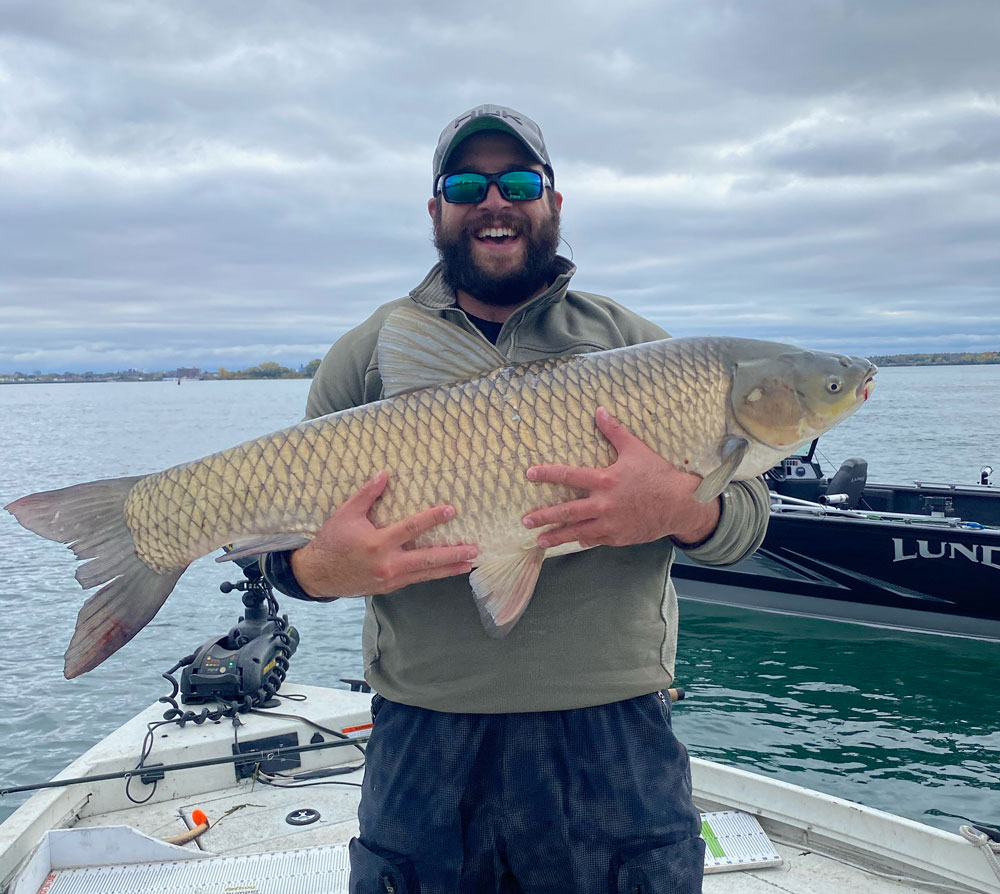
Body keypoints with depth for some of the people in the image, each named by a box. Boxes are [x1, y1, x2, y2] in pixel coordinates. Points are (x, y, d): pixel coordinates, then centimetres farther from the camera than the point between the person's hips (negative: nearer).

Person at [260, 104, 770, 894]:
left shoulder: (634, 345, 6)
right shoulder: (369, 353, 6)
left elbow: (746, 513, 1)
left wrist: (680, 509, -22)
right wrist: (321, 569, -19)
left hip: (611, 735, 1)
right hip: (422, 736, 0)